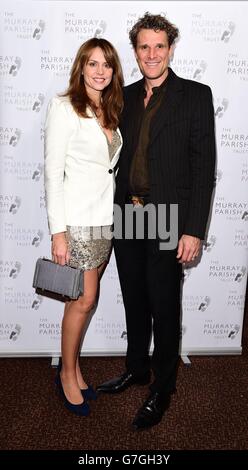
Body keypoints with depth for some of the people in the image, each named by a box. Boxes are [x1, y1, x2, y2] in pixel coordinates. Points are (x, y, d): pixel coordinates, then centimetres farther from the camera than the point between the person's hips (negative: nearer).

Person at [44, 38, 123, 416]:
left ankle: (72, 367, 30)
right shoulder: (64, 108, -7)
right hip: (78, 219, -6)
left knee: (85, 298, 13)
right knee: (84, 300, 0)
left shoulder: (111, 110, 12)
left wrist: (117, 207, 9)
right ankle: (68, 375, 22)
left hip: (107, 217, 6)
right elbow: (53, 172, -12)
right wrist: (57, 232, -15)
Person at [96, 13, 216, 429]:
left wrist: (193, 230, -14)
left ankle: (162, 389, 29)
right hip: (126, 218, 5)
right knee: (135, 302, 18)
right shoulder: (125, 96, 11)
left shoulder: (195, 95, -4)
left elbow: (204, 165, -9)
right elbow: (121, 156, 13)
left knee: (164, 309, 7)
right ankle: (136, 369, 40)